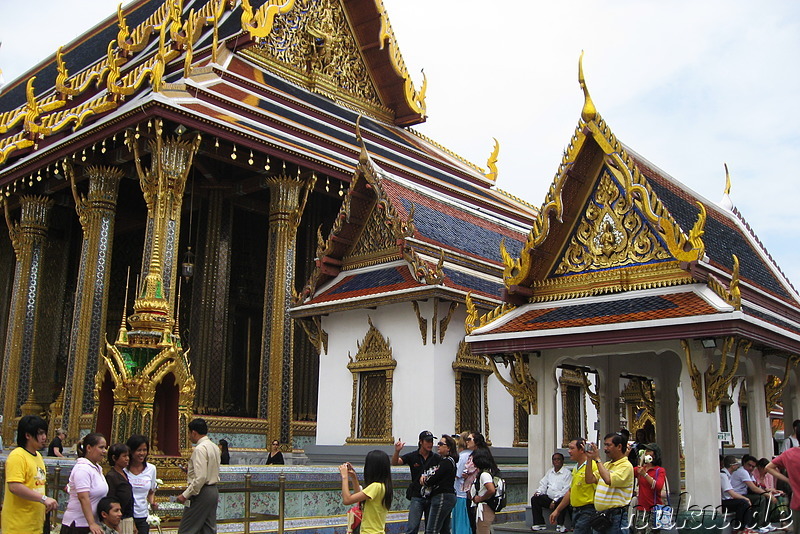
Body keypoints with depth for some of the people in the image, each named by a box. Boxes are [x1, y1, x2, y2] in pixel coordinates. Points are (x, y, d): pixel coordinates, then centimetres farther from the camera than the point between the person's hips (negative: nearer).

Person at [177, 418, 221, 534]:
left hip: (202, 493, -9)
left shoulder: (200, 449, -17)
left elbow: (200, 478, -24)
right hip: (213, 491, 9)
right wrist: (191, 473, 28)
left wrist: (185, 495, -19)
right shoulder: (215, 447, 11)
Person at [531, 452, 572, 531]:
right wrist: (538, 492, -4)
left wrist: (555, 501, -18)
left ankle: (560, 525, -26)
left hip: (559, 498, -6)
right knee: (534, 499, -15)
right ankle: (539, 524, -14)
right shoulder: (549, 472, 19)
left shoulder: (567, 473, -3)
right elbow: (543, 484, 19)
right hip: (548, 498, 6)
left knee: (561, 501, -38)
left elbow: (565, 490, -11)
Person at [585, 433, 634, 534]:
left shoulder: (626, 466, -11)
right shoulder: (606, 465, 17)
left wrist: (597, 459, -17)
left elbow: (608, 480, -26)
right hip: (600, 514, 8)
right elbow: (589, 479, 11)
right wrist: (589, 459, 4)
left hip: (616, 515, -8)